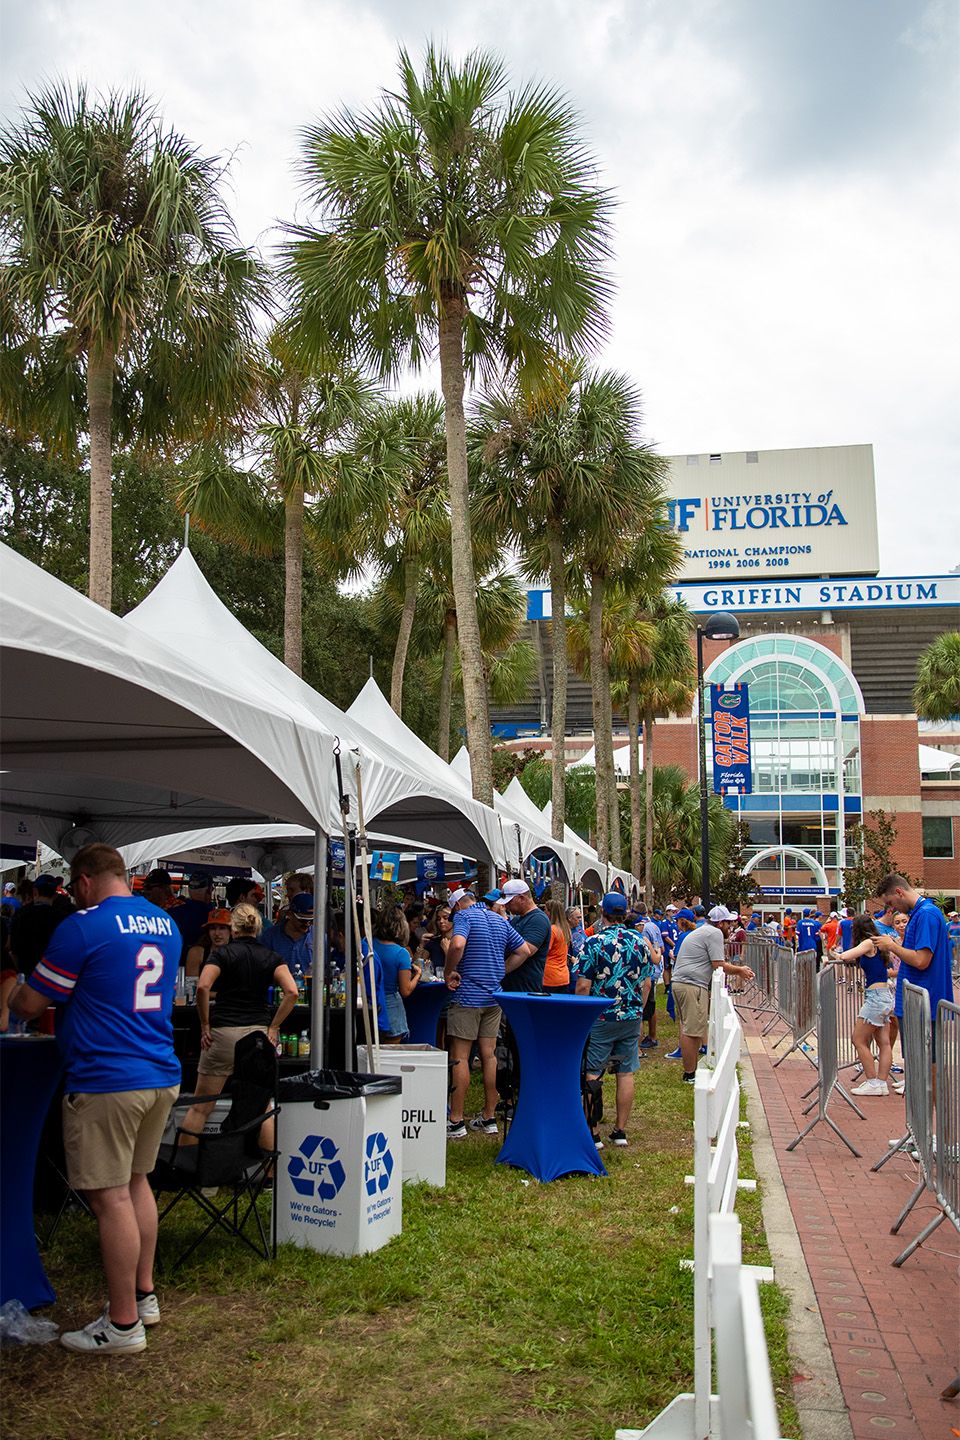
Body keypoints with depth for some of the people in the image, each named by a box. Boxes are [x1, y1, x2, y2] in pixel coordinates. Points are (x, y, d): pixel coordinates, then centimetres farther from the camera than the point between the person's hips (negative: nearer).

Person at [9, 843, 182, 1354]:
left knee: (111, 1198, 0)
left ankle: (123, 1325, 8)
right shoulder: (165, 925, 11)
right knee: (136, 1182, 20)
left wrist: (15, 995, 16)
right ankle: (143, 1295, 30)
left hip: (106, 1083, -8)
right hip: (161, 1076, 8)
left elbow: (29, 1005, -7)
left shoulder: (83, 927, -13)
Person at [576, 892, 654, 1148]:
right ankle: (620, 1130, 15)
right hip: (632, 1017, 4)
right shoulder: (640, 942, 1)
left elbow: (583, 986, -13)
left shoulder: (593, 943, -12)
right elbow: (646, 984, 7)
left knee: (592, 1074, 4)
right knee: (626, 1073, 10)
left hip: (600, 1019, -4)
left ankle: (593, 1133, 4)